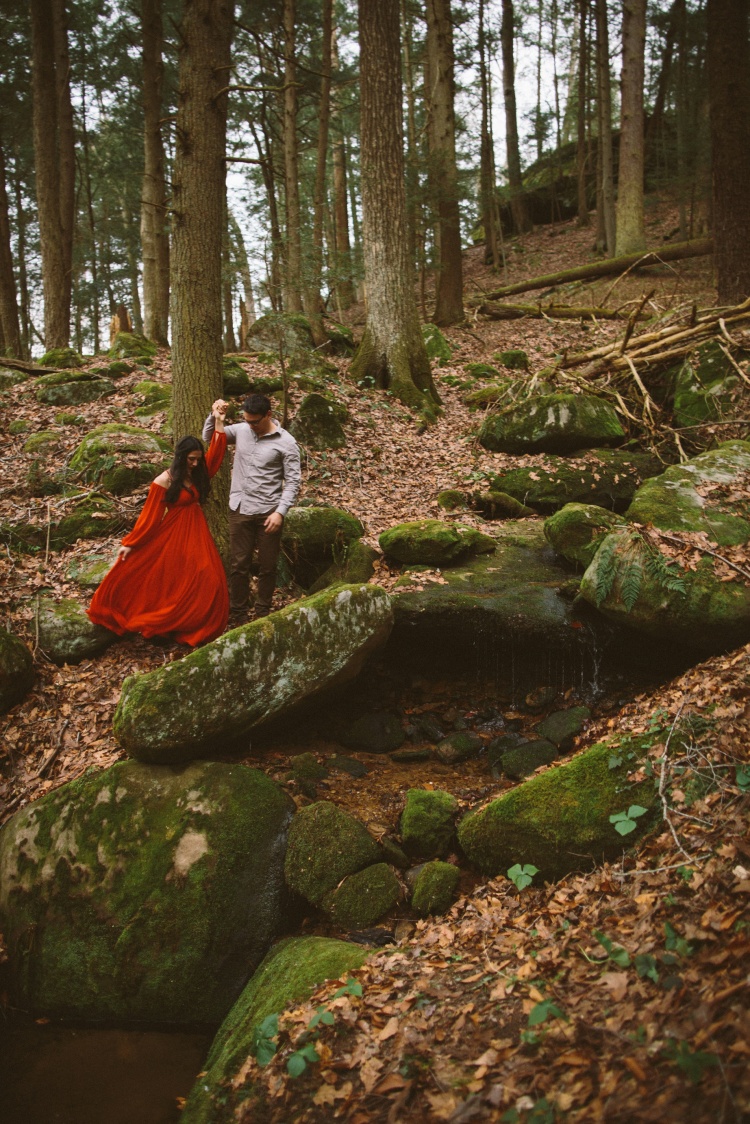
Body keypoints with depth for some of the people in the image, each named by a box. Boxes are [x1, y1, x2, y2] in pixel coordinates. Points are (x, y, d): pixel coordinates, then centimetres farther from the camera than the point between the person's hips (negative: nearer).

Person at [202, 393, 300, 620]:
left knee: (267, 566, 8)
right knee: (238, 564, 7)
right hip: (240, 509, 3)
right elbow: (209, 437, 15)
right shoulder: (241, 430, 3)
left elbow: (292, 482, -7)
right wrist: (214, 415, -4)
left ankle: (262, 614, 22)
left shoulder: (286, 443, -8)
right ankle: (238, 614, 17)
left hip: (269, 512, -3)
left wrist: (280, 512, -16)